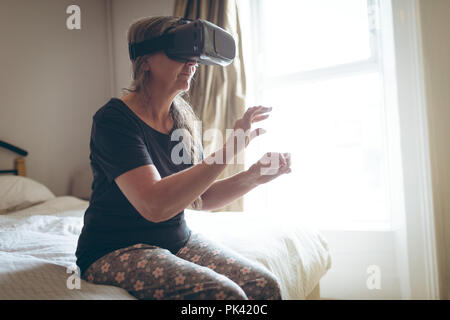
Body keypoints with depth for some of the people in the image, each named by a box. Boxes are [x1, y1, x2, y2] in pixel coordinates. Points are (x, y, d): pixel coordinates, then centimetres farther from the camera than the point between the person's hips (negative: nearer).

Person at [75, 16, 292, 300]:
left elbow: (201, 198, 7)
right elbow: (154, 205, -31)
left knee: (266, 284, -14)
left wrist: (254, 176, -9)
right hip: (116, 252, -6)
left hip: (179, 240, 6)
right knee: (224, 293, -27)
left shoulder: (183, 117, 5)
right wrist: (228, 150, -30)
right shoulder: (114, 119, -17)